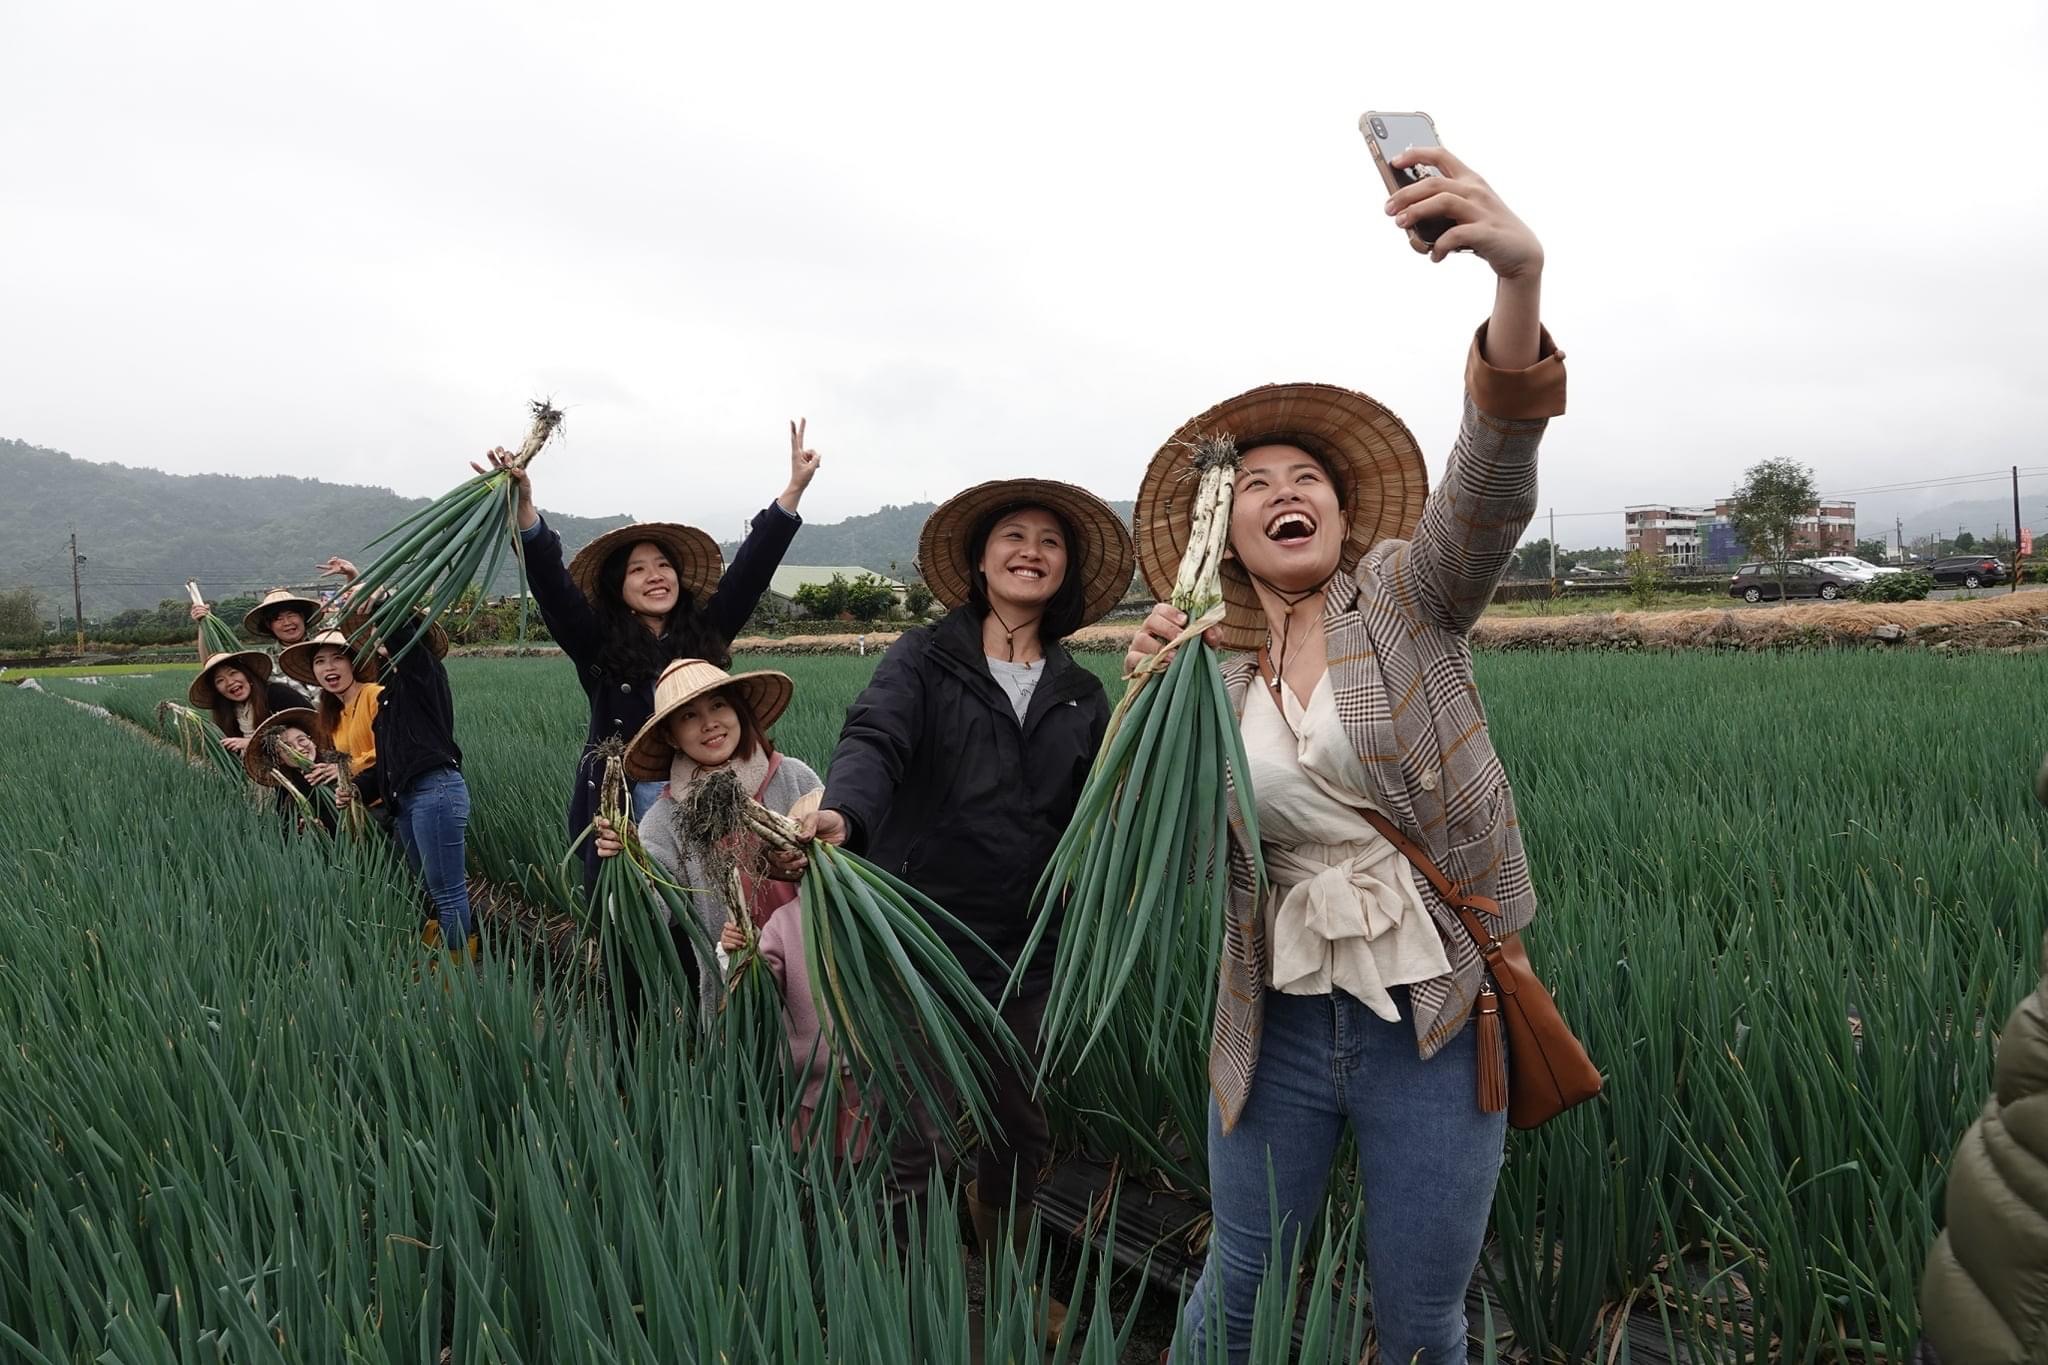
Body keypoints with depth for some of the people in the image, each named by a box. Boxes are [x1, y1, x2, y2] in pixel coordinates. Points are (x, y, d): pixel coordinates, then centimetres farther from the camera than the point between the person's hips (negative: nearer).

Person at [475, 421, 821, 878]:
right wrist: (524, 506, -26)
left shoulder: (705, 632, 7)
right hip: (622, 816, -2)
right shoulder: (598, 645, 0)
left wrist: (794, 488, 1)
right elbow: (551, 582, -12)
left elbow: (751, 568, 5)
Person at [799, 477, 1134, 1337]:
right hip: (923, 934, -4)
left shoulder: (1080, 695, 9)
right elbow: (873, 739, -21)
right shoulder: (924, 657, -3)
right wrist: (842, 813, -42)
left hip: (1029, 949, 4)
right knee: (912, 1136, 0)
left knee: (1020, 1125, 18)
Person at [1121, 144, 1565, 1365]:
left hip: (1435, 1021, -2)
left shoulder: (1407, 598, -3)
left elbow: (1491, 488, -23)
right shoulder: (1211, 669, 3)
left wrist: (1520, 278, -41)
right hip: (1280, 1023, 2)